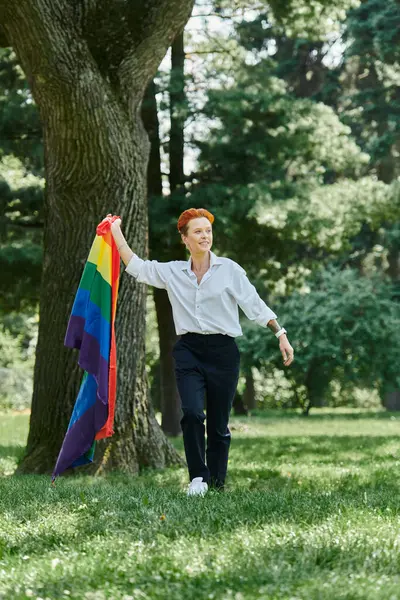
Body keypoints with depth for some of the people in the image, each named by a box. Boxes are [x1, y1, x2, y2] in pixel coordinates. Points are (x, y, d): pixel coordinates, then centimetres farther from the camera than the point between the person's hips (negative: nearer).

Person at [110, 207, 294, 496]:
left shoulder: (229, 269, 3)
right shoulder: (173, 272, 9)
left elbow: (255, 305, 3)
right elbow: (135, 266, 15)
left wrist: (281, 334, -3)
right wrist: (116, 231, 17)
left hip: (223, 352, -1)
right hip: (188, 350, 1)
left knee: (219, 424, 2)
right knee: (192, 413, -19)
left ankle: (217, 482, 14)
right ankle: (198, 477, -7)